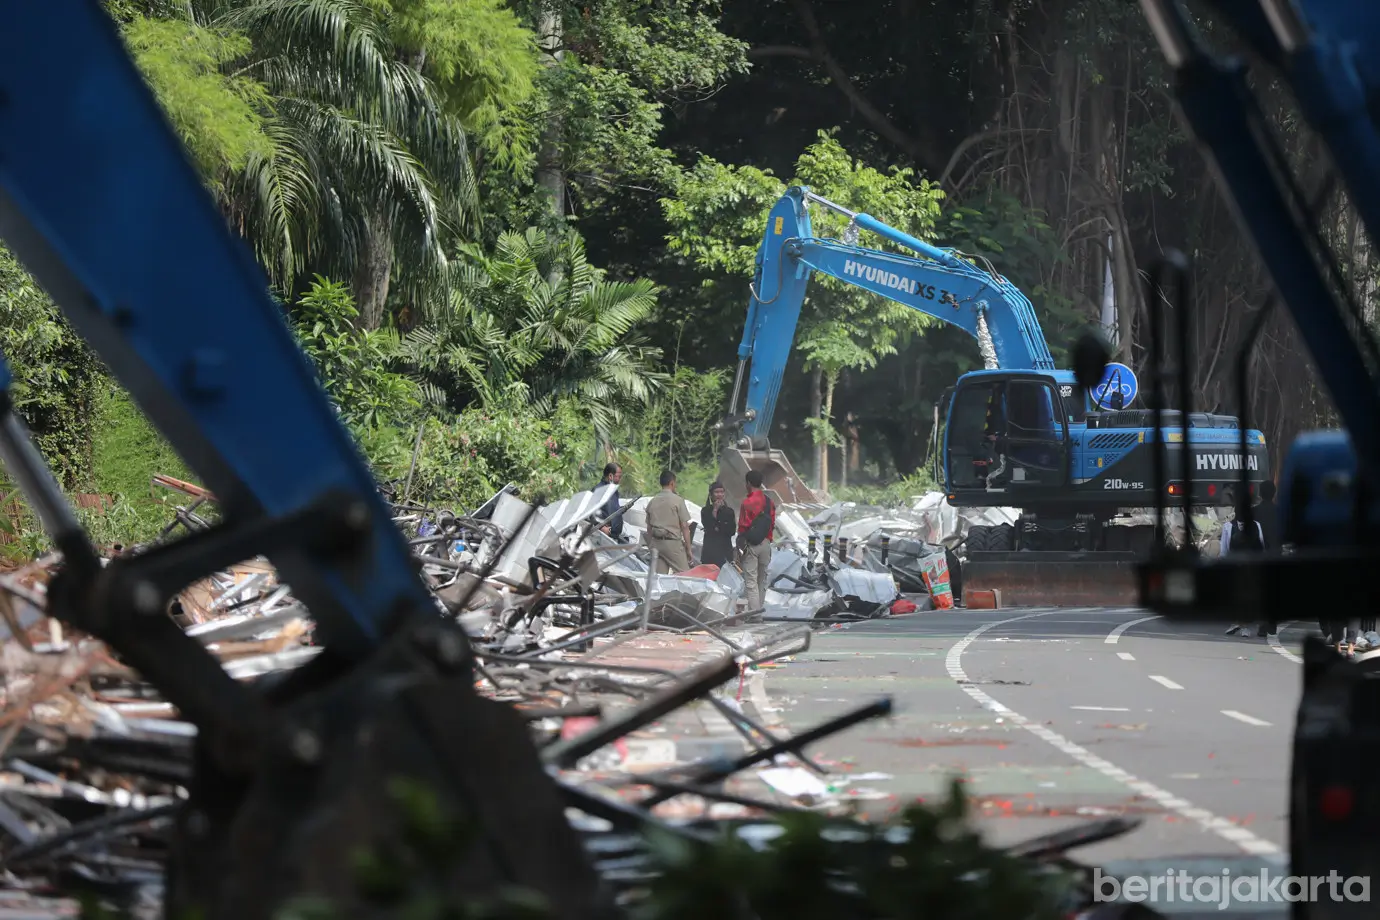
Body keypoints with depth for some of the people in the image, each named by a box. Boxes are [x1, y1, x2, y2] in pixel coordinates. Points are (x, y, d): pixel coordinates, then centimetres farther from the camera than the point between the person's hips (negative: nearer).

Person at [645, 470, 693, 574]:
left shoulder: (652, 502, 8)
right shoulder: (677, 500, -7)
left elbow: (649, 528, 14)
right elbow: (684, 526, -7)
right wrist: (688, 548, -1)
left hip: (656, 542, 5)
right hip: (673, 542, -5)